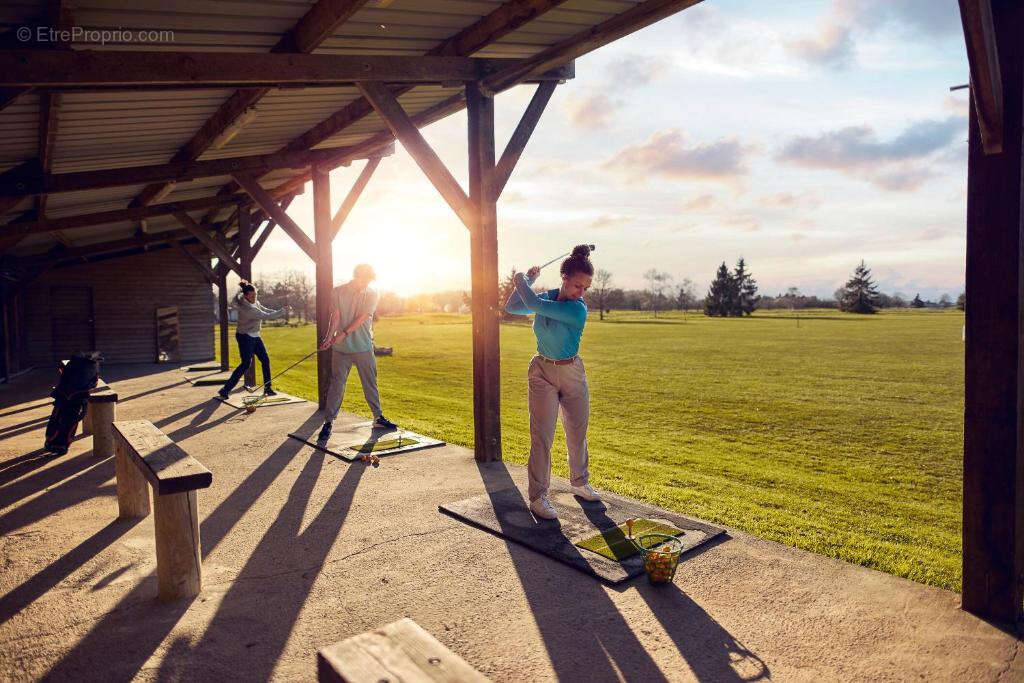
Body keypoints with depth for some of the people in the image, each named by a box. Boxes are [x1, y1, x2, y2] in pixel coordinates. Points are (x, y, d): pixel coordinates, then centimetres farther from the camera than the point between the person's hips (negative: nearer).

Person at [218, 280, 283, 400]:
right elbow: (266, 316, -25)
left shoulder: (255, 302, 2)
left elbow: (265, 310, 10)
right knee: (246, 364, -12)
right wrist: (281, 312, -18)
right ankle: (225, 390, -5)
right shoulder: (246, 308, -26)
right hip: (245, 337, -9)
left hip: (255, 336, 9)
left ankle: (267, 388, 14)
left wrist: (278, 312, -7)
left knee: (265, 360, 5)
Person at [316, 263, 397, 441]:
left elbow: (361, 318, -8)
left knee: (370, 384, 11)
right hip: (340, 348, -1)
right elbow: (336, 316, -7)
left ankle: (378, 418, 23)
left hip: (364, 348, 2)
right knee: (336, 385, -1)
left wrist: (343, 334, -17)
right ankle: (328, 423, 5)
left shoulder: (372, 295, 1)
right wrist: (329, 337, -22)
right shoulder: (338, 292, 1)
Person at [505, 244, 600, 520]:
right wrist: (528, 280, -1)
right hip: (543, 373, 1)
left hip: (573, 374, -1)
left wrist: (521, 280, -6)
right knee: (542, 437, -4)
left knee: (577, 433, 13)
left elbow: (533, 304, -24)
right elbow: (512, 307, 7)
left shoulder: (578, 309, -19)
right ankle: (538, 497, 3)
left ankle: (580, 482, 36)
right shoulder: (547, 297, -3)